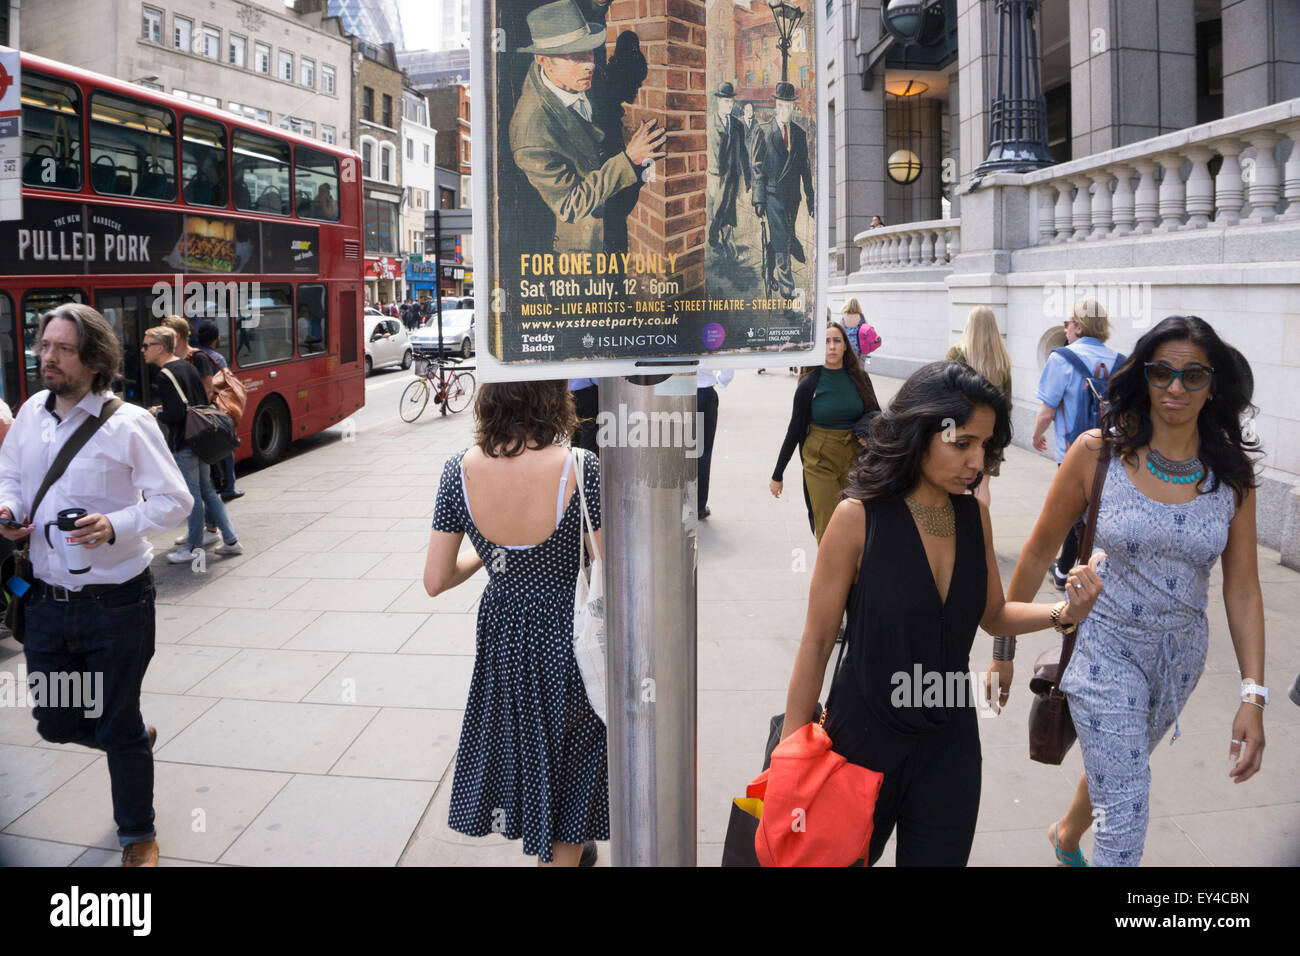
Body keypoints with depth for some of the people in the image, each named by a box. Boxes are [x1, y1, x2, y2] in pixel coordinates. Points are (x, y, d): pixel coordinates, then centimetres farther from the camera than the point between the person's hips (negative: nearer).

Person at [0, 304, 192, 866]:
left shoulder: (128, 423, -14)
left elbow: (174, 501, -12)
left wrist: (116, 526, -27)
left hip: (115, 605, -5)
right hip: (46, 603, 5)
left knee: (119, 731, 8)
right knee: (56, 724, 14)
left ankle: (138, 838, 31)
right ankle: (131, 736, 48)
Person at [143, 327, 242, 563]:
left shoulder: (164, 376, -17)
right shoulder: (187, 366, 10)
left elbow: (175, 414, -23)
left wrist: (157, 413, -4)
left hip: (183, 444, -9)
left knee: (192, 496, 0)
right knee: (207, 490, 16)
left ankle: (194, 547, 10)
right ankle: (231, 540, 18)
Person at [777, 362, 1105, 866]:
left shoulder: (975, 516, -2)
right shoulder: (859, 517, -17)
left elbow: (992, 615, 11)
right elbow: (817, 642, -12)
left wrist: (1062, 613, -8)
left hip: (950, 747, 4)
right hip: (863, 739, -3)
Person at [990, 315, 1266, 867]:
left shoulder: (1231, 471, -7)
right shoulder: (1099, 452, -15)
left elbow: (1242, 589, -3)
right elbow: (1039, 552, -5)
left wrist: (1253, 697, -9)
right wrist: (1004, 648, 0)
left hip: (1180, 653, 4)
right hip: (1105, 647, -4)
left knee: (1116, 767, 26)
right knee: (1126, 807, -6)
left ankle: (1067, 837, 56)